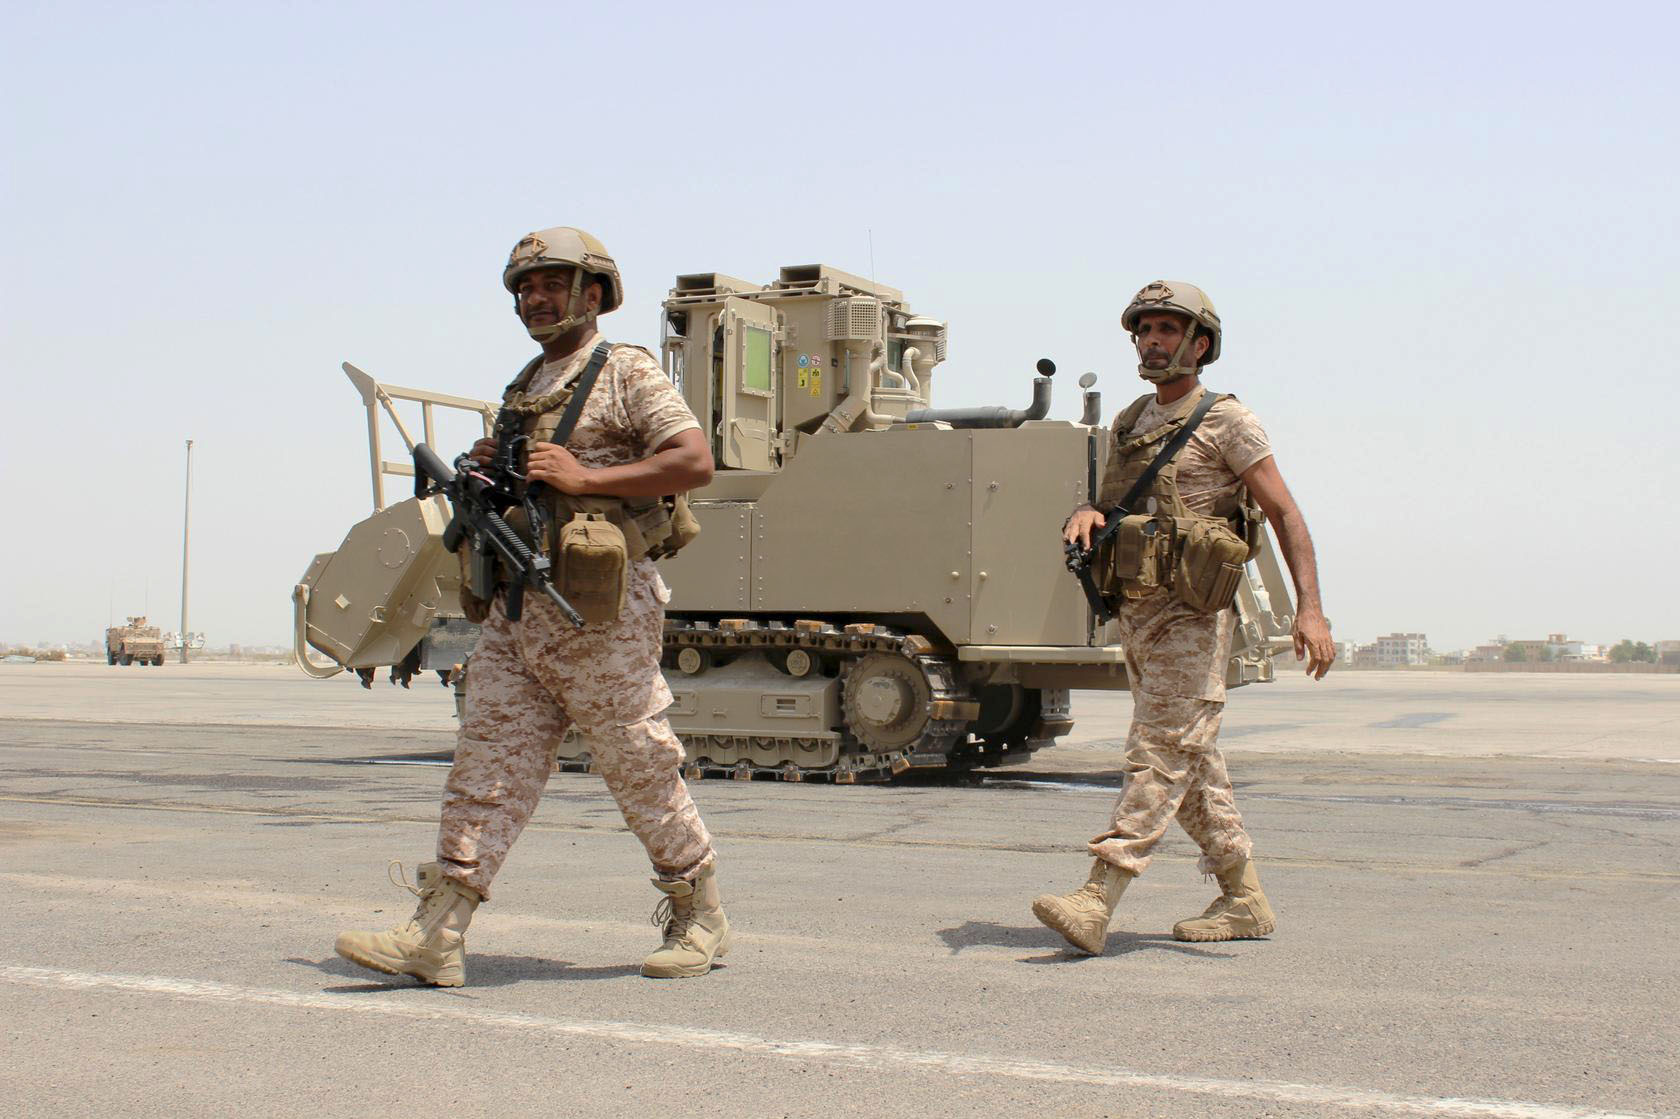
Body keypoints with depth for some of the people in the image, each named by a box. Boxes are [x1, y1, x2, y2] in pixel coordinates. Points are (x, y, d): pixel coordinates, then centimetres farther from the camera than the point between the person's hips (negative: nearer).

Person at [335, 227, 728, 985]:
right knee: (488, 762, 0)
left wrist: (586, 478, -17)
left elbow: (696, 463, -13)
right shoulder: (522, 392, 21)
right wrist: (482, 473, 7)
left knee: (641, 767, 0)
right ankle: (436, 937, -2)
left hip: (598, 608, -7)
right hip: (516, 608, 7)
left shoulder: (628, 374, -1)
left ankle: (700, 919, 16)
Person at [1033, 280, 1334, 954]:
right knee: (1193, 766, 12)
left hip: (1192, 617, -8)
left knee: (1158, 754, -13)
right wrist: (1086, 514, -3)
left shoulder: (1224, 422, -5)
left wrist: (1310, 610, -17)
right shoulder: (1130, 424, 16)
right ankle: (1244, 901, 22)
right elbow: (1109, 503, 23)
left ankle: (1095, 903, -21)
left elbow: (1286, 516, -8)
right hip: (1136, 612, 8)